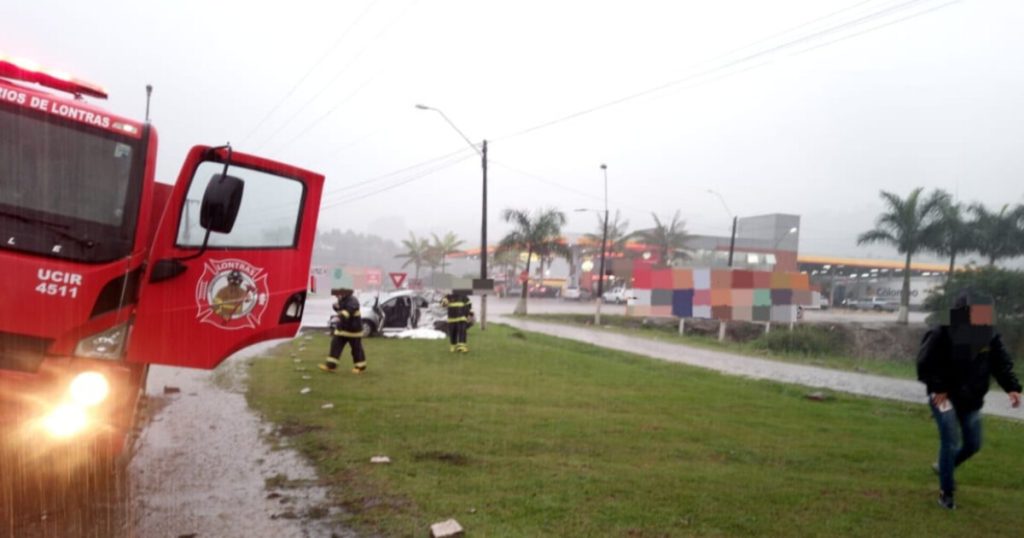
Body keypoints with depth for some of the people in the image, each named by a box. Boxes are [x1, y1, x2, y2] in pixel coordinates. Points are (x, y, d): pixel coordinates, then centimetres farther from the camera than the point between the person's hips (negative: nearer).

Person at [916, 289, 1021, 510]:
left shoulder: (990, 337, -5)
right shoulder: (942, 336, -20)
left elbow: (1002, 364, -4)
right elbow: (924, 365, -16)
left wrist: (1012, 388, -20)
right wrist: (937, 388, -21)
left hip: (971, 400, 6)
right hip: (945, 397, -6)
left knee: (973, 444, 13)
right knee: (952, 442, -12)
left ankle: (944, 466, 42)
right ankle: (946, 492, 3)